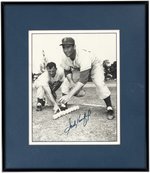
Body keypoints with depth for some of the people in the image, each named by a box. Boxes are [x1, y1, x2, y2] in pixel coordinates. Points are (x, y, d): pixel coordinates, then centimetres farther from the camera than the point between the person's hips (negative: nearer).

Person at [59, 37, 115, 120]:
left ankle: (109, 107, -13)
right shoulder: (65, 58, -25)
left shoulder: (83, 56, -44)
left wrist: (69, 95, -57)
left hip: (94, 66, -6)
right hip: (79, 68, 6)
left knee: (99, 83, -29)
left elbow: (83, 79, -51)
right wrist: (71, 82, -31)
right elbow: (67, 71, -8)